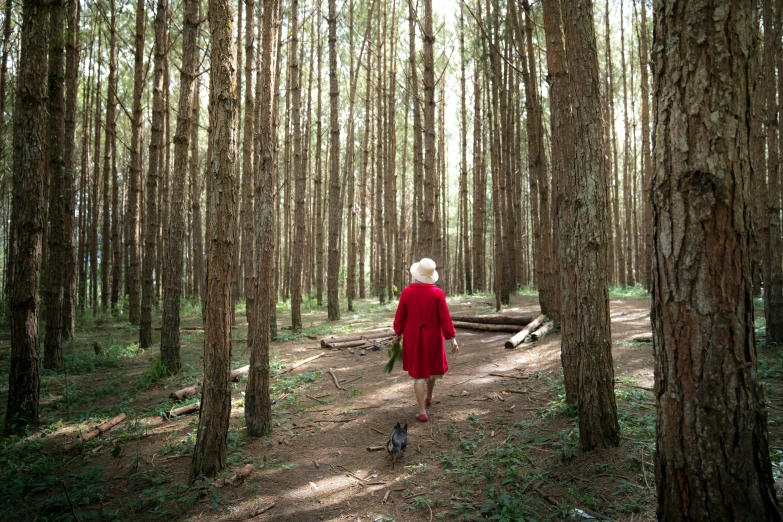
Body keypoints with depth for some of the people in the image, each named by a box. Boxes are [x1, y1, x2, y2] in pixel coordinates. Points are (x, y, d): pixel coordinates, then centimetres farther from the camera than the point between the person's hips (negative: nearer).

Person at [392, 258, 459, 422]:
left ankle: (422, 412, 6)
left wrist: (398, 333, 12)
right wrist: (452, 338, -8)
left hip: (413, 339, 0)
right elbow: (445, 318, -14)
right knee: (431, 366, 25)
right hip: (432, 338, 1)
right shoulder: (438, 293, -14)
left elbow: (400, 317, -3)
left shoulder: (406, 292, -11)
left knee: (418, 373, 7)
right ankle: (429, 397, 47)